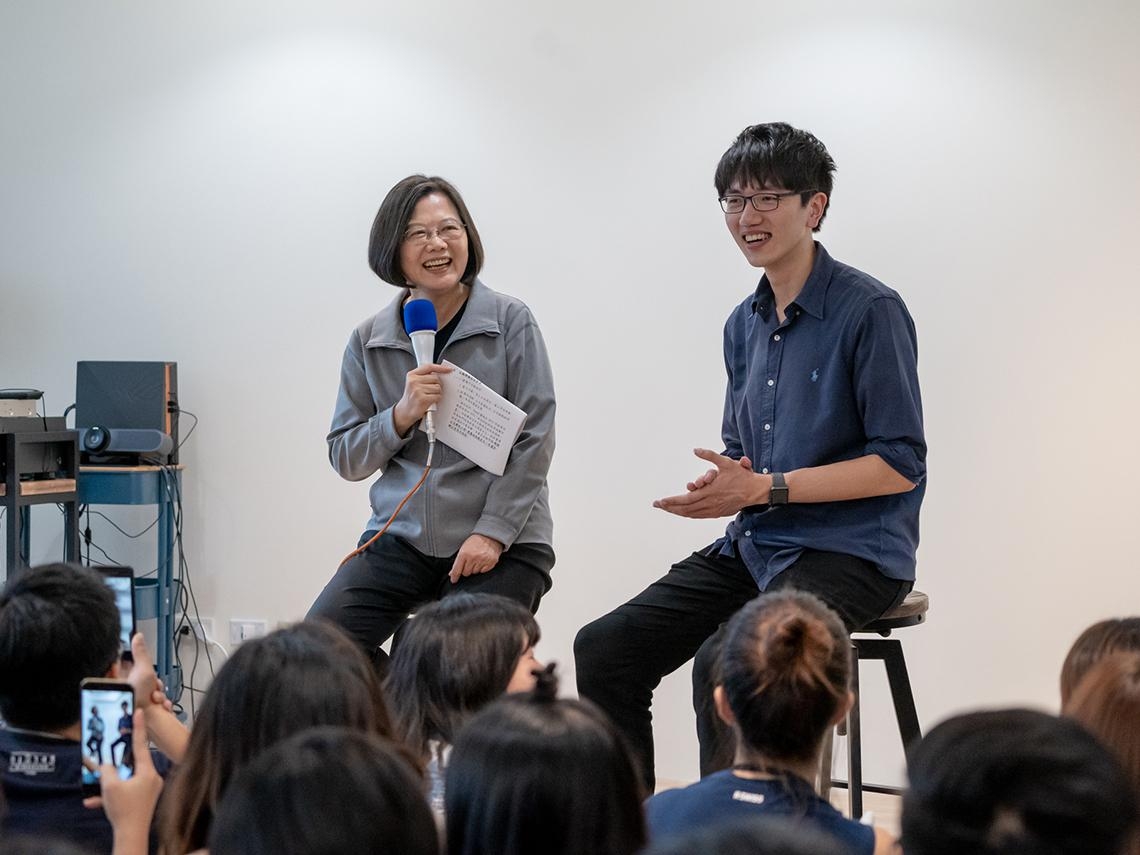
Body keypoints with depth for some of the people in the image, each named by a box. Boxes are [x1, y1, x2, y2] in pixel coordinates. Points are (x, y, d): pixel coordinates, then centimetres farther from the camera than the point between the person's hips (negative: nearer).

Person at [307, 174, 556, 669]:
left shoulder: (510, 322, 0)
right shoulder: (369, 341, 8)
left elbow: (534, 440, -4)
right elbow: (345, 459, 9)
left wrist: (493, 533, -13)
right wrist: (401, 416, -10)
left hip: (501, 542, -3)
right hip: (401, 537, 3)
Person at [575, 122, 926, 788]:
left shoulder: (870, 312, -10)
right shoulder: (745, 325, 14)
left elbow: (900, 464, -13)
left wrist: (768, 487, -17)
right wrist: (726, 484, -2)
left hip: (850, 553, -8)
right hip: (754, 545, 8)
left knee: (724, 660, -32)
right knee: (604, 648, -5)